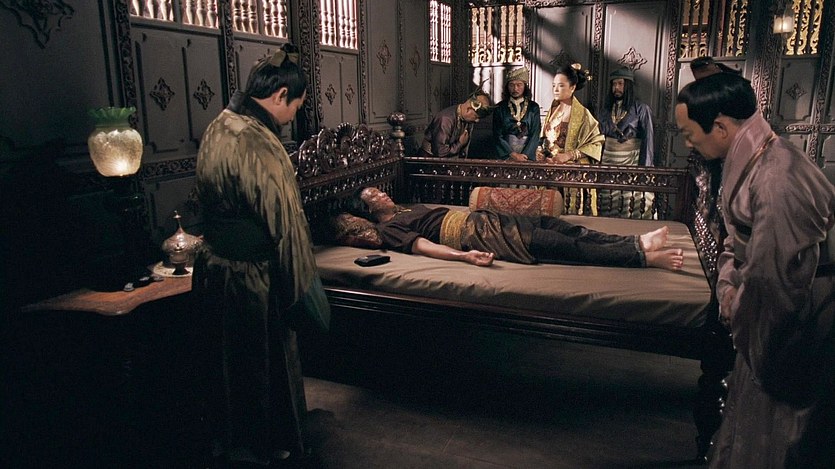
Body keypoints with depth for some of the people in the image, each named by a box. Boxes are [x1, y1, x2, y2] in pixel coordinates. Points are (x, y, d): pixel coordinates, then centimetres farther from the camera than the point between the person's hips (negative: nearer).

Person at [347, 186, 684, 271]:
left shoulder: (410, 209, 27)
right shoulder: (389, 228, -2)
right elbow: (422, 245, -19)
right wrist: (464, 256, -33)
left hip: (479, 218, 10)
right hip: (476, 235, -10)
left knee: (555, 225, -3)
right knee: (561, 245, -17)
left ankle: (637, 242, -4)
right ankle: (644, 257, -19)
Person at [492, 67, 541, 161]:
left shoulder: (533, 107, 7)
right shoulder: (500, 107, 5)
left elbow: (535, 135, 1)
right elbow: (497, 135, -1)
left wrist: (524, 155, -12)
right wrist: (512, 154, -11)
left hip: (527, 155, 1)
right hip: (506, 156, 0)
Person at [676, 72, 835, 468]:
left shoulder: (777, 181, -30)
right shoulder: (749, 160, 1)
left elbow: (772, 278, -28)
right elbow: (738, 236, 11)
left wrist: (740, 306, -12)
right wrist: (727, 284, -3)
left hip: (793, 327, -9)